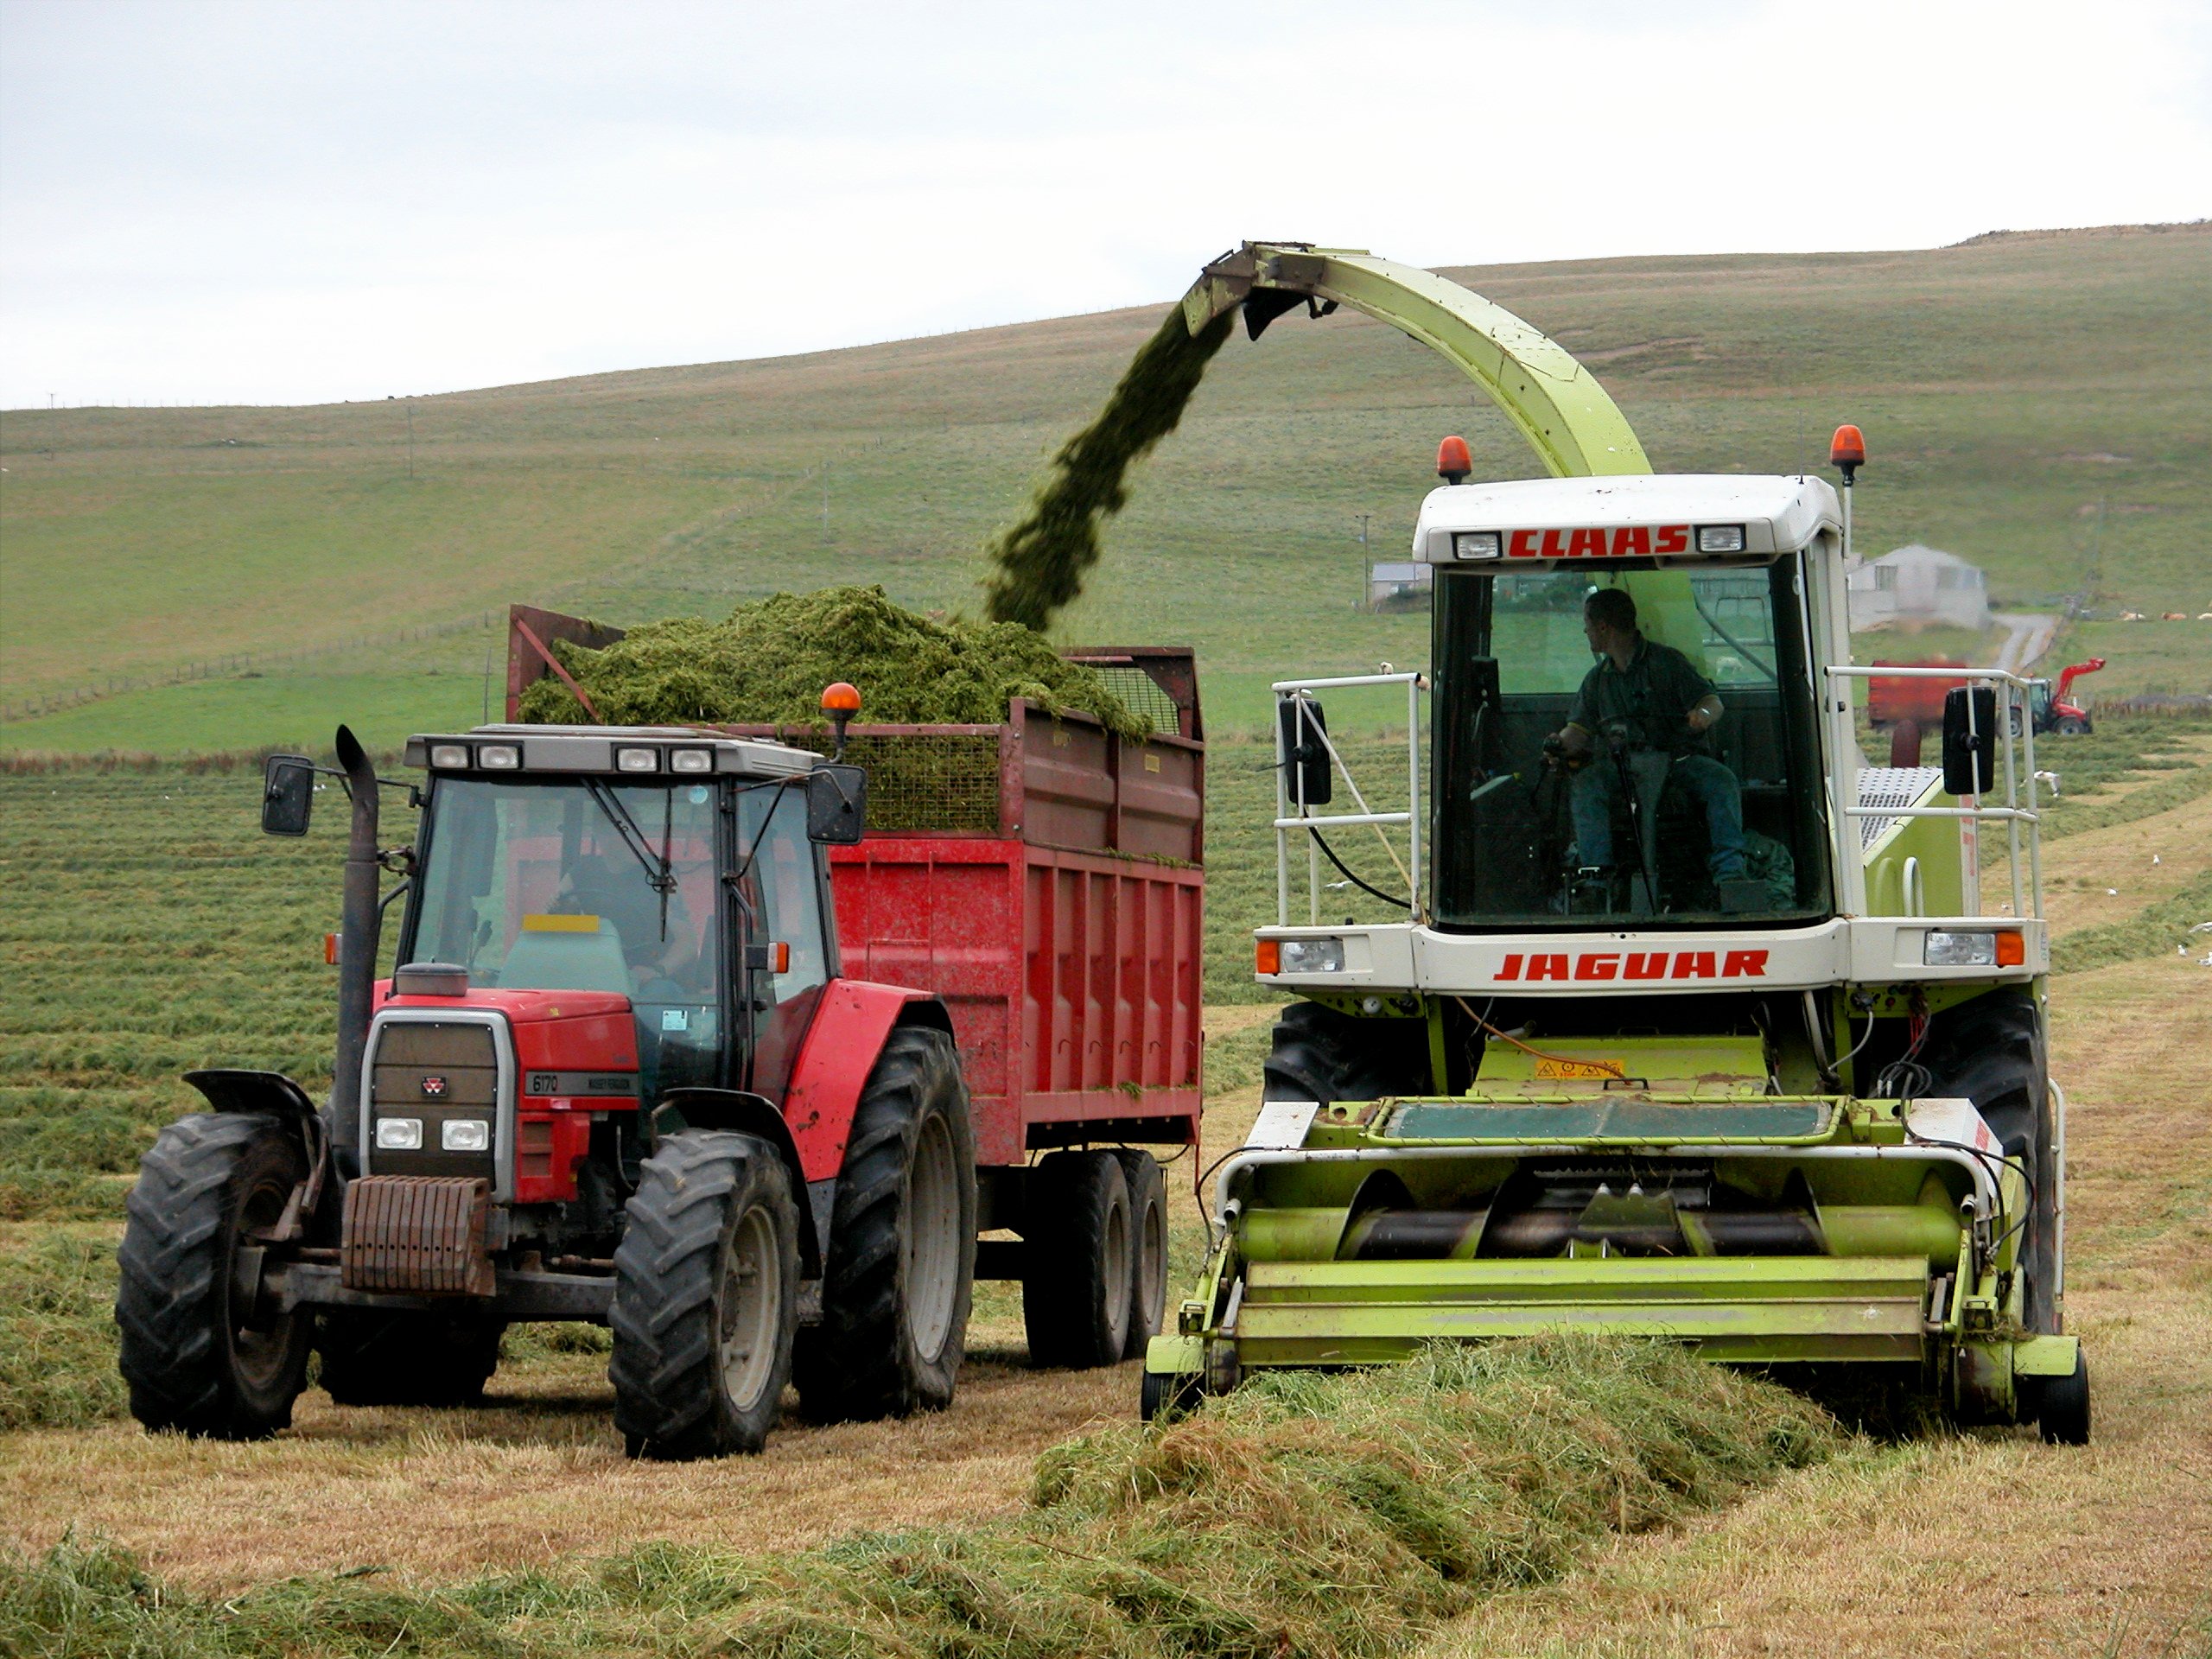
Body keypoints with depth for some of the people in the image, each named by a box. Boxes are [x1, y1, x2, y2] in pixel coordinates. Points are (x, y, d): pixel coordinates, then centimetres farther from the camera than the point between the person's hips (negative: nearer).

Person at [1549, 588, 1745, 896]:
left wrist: (1703, 714, -28)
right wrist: (1560, 743, -12)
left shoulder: (1666, 661, 5)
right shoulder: (1597, 679, 20)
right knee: (1583, 785, -28)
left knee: (1721, 781, -33)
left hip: (1678, 757, -3)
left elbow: (1712, 700, -2)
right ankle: (1597, 874, -36)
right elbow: (1580, 727, 13)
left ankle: (1729, 871, -38)